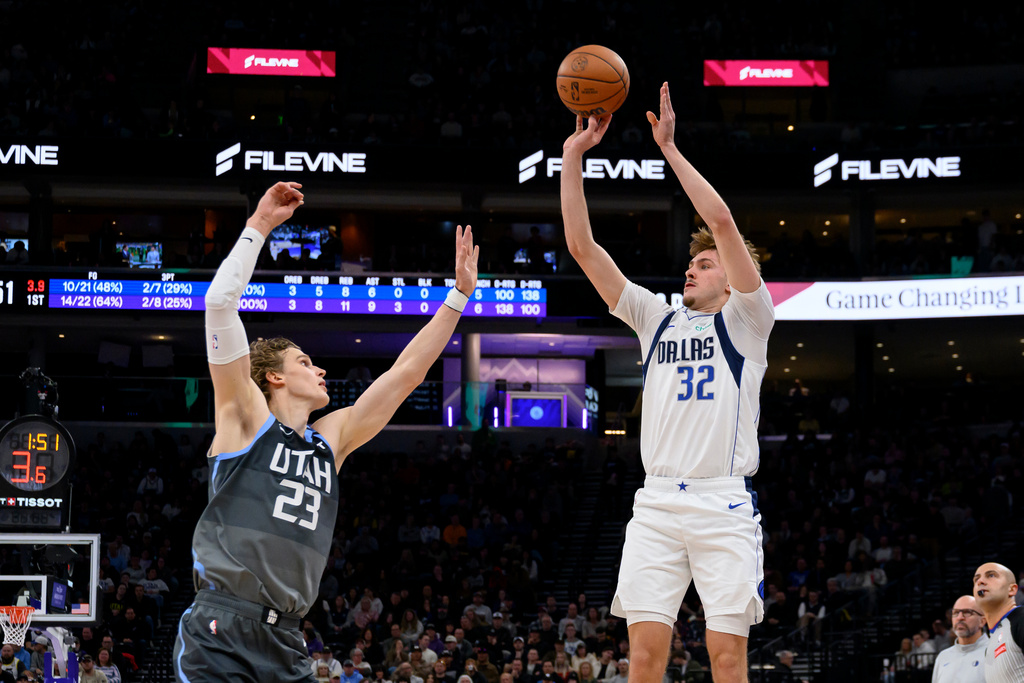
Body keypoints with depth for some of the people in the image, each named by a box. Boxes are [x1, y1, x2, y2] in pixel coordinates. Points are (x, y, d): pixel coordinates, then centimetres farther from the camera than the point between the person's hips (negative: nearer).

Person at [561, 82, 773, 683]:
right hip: (657, 502, 4)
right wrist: (574, 155, 7)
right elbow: (582, 245, 14)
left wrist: (669, 148, -6)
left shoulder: (745, 320, 7)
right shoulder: (657, 320, 20)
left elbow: (722, 221, -7)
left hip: (725, 503, -4)